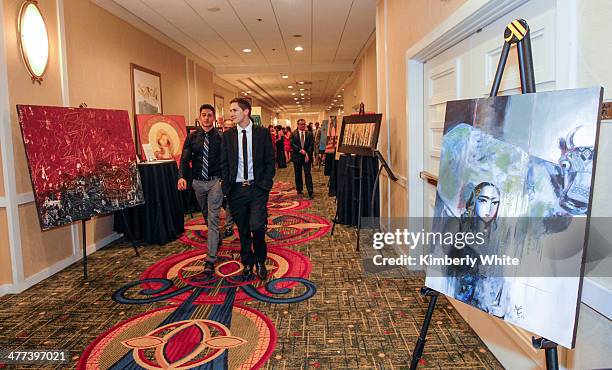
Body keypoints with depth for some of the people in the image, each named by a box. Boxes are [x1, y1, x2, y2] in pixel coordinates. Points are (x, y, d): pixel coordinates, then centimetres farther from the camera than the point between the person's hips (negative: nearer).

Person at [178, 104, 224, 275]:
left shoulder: (220, 136, -6)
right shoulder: (192, 136, 3)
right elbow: (185, 158, -3)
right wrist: (182, 176, -18)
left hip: (215, 181, -4)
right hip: (198, 182, 5)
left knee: (212, 219, -8)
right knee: (207, 216, 22)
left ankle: (210, 260, -6)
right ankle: (217, 240, 48)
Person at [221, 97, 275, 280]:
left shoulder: (262, 133, 1)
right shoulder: (228, 136, 6)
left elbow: (270, 161, 2)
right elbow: (224, 164, 8)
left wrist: (265, 184, -6)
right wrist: (227, 188, 0)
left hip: (257, 188, -2)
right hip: (236, 189, 2)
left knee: (257, 226, -14)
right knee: (243, 230, 10)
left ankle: (260, 261, 12)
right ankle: (247, 263, 28)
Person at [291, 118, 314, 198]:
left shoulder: (309, 134, 5)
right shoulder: (293, 134, 2)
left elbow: (311, 145, -1)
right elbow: (292, 145, -7)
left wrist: (307, 154, -13)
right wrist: (300, 150, -18)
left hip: (307, 156, -1)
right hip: (297, 157, 1)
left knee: (308, 174, -6)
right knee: (298, 174, 10)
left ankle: (310, 192, -8)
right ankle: (299, 189, 25)